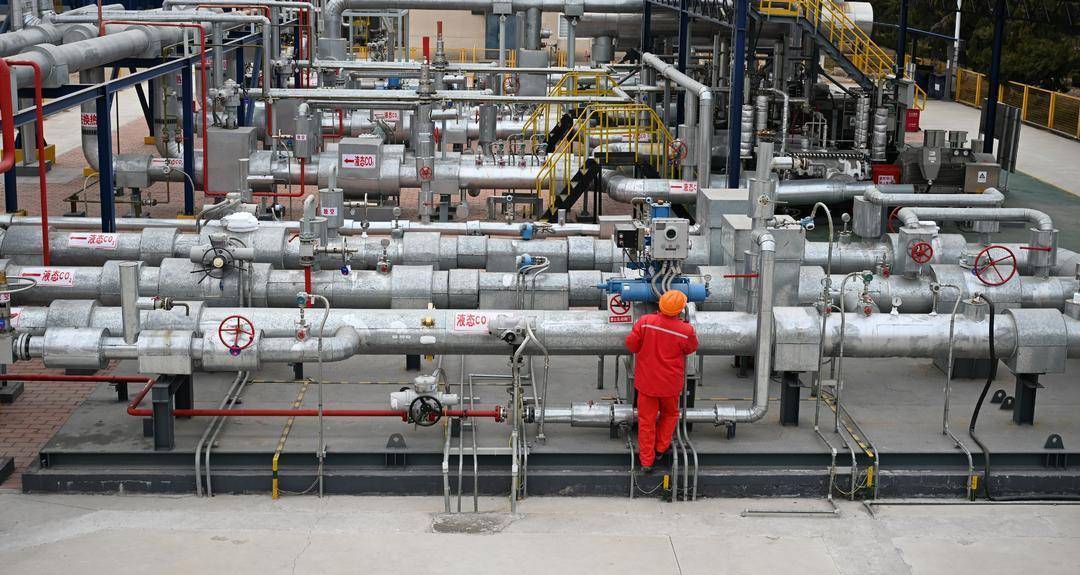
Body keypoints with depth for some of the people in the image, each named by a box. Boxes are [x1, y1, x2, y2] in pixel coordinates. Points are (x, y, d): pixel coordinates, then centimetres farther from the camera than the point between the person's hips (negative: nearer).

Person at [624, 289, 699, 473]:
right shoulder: (686, 330, -19)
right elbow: (691, 348, 1)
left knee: (646, 420, 12)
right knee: (670, 414, 27)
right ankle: (660, 449, 36)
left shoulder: (645, 322, -19)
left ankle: (646, 460, 17)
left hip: (646, 381, 1)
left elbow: (631, 345, -10)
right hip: (670, 383, -1)